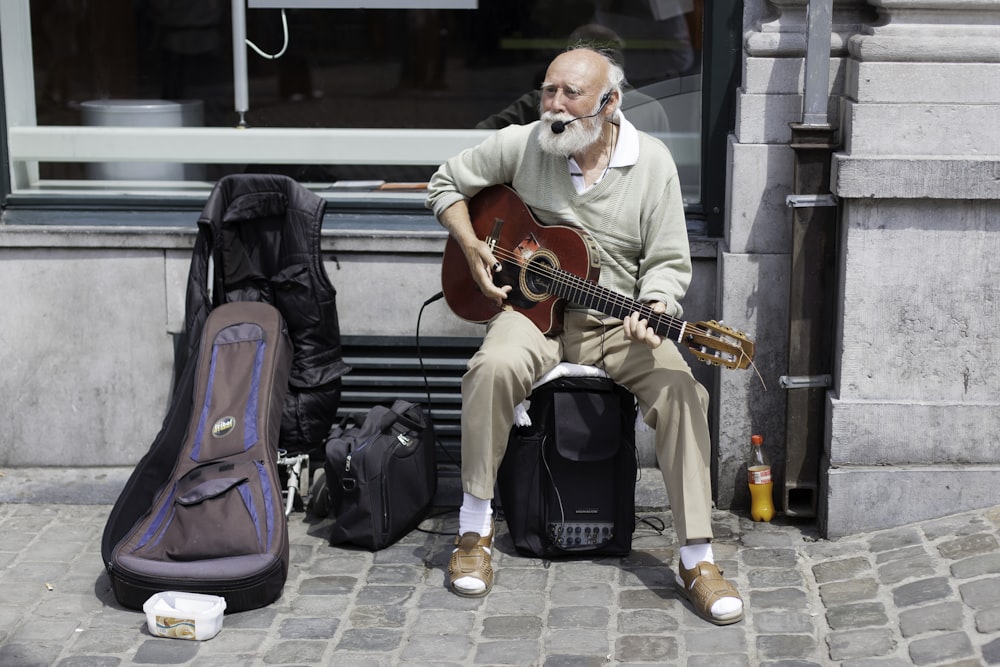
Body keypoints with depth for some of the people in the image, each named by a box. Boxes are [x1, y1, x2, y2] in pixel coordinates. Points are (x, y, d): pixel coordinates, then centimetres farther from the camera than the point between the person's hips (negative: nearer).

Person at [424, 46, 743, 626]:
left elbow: (668, 262, -2)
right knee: (494, 366, -34)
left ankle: (697, 560, -19)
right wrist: (473, 248, -3)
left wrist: (653, 312, -22)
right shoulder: (520, 144, -3)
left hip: (617, 318, 0)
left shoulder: (652, 162, -4)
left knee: (680, 387, -27)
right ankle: (475, 529, -17)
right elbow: (446, 184, 12)